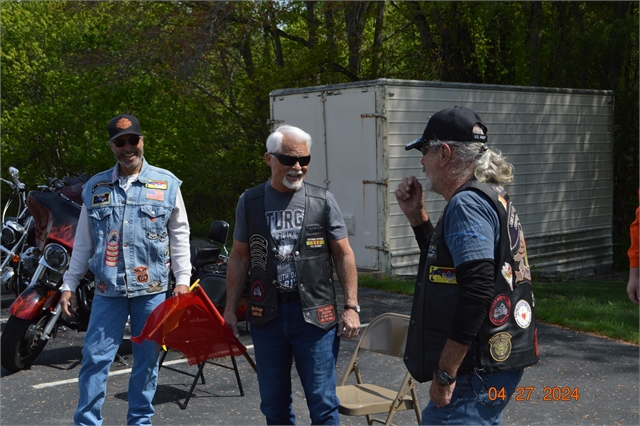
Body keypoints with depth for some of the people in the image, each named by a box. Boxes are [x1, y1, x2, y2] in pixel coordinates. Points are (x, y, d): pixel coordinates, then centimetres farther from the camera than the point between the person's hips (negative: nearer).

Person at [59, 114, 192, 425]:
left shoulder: (167, 183, 3)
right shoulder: (95, 187, 7)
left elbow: (179, 235, 5)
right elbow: (83, 242, 11)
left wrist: (183, 279, -3)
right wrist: (69, 285, 8)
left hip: (152, 289, -1)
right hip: (108, 291, 1)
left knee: (147, 360, 8)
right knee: (95, 358, -1)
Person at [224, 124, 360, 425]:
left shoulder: (323, 200, 0)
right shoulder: (249, 202, 4)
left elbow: (344, 255, 2)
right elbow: (239, 257, 9)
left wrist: (351, 306, -4)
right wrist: (230, 308, 6)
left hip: (314, 313, -2)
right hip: (266, 313, 2)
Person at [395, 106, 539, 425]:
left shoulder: (466, 203, -17)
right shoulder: (489, 195, 15)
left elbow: (477, 290, -27)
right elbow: (447, 263, 28)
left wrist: (445, 372, -23)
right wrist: (416, 216, 15)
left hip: (478, 372, -11)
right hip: (498, 361, 11)